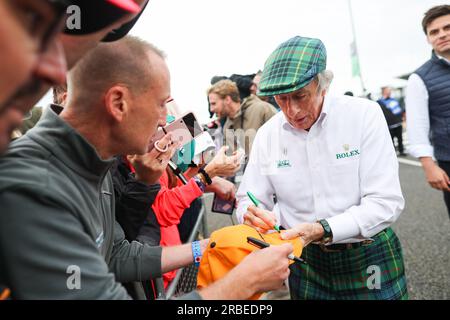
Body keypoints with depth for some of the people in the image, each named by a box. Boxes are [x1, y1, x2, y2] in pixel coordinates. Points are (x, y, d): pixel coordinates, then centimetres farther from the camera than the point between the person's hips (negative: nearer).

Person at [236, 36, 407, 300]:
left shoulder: (364, 115, -15)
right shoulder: (267, 135, -7)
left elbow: (386, 203, -19)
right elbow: (249, 199, -2)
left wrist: (322, 230, -31)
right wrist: (252, 214, -26)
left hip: (370, 259, -1)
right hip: (306, 259, 2)